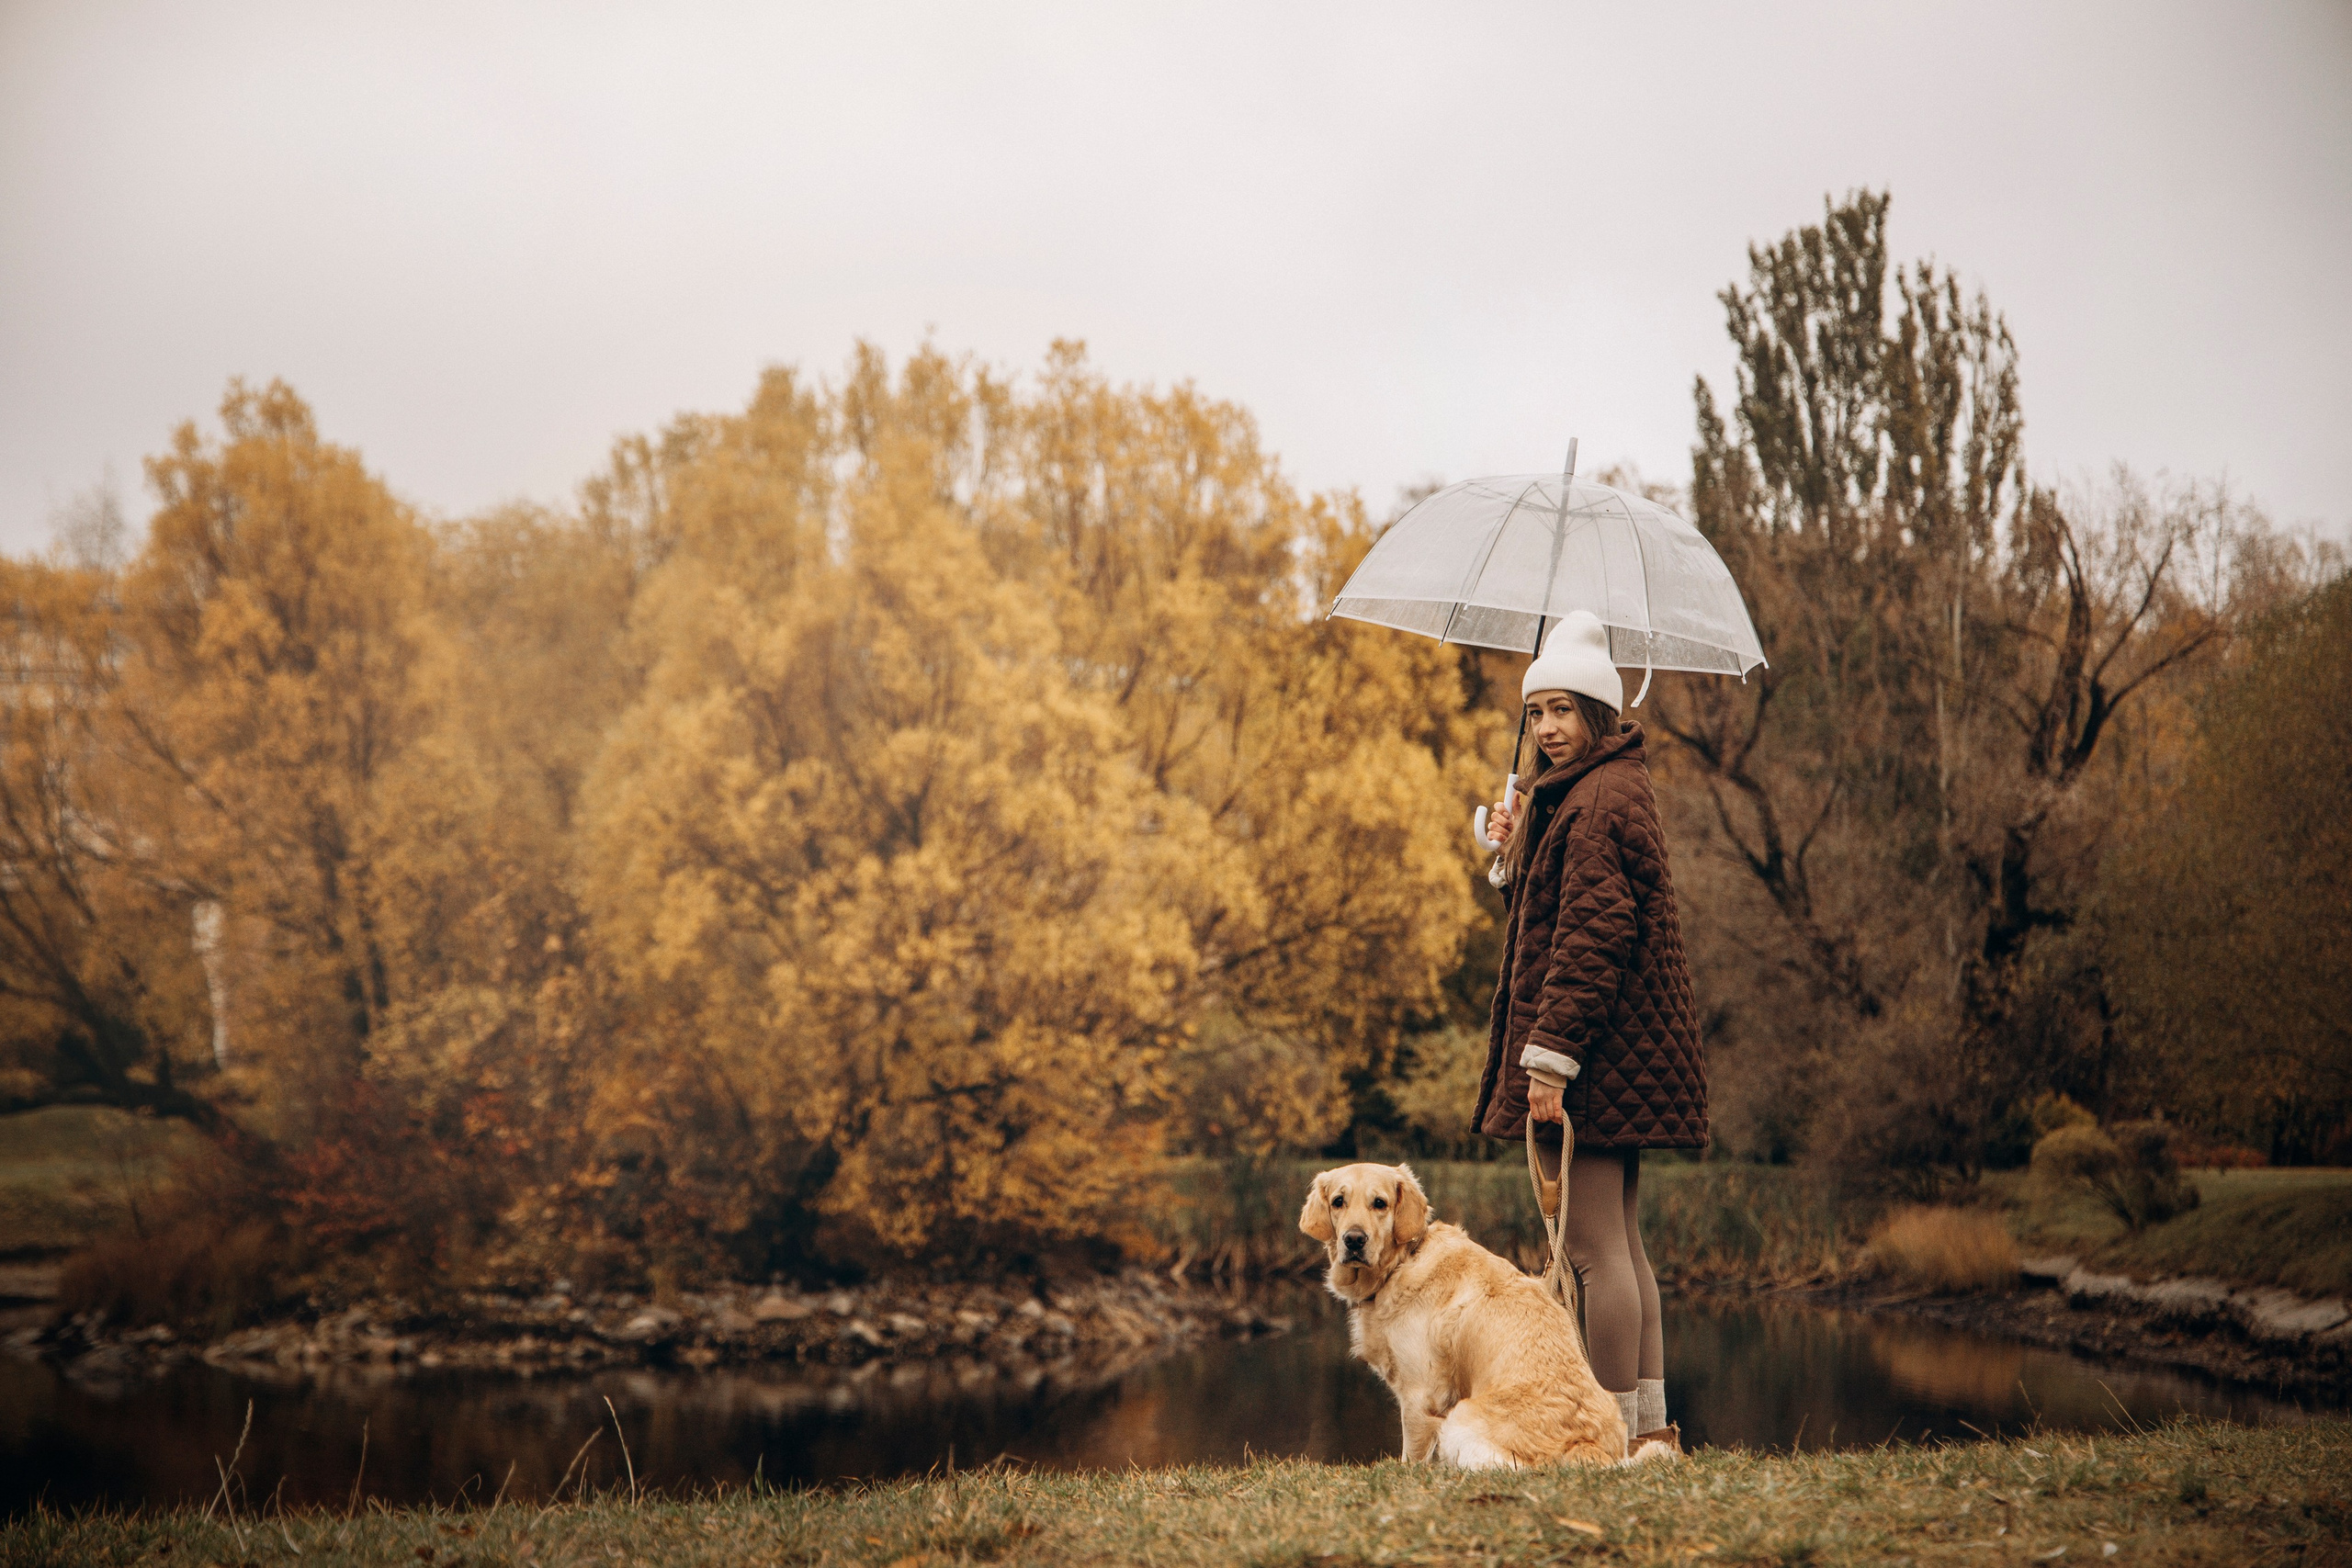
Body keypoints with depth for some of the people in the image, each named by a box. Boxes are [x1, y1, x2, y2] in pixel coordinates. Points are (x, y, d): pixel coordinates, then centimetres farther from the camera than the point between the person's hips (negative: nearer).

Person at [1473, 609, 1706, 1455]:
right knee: (1619, 1242, 14)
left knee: (1595, 1247, -8)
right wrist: (1514, 853, 7)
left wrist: (1552, 1054, -24)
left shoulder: (1600, 802, -15)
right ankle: (1650, 1420, 19)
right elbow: (1550, 912, 23)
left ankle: (1619, 1431, -5)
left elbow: (1593, 935, -22)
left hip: (1595, 1052, -11)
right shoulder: (1603, 788, 18)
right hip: (1625, 1053, 11)